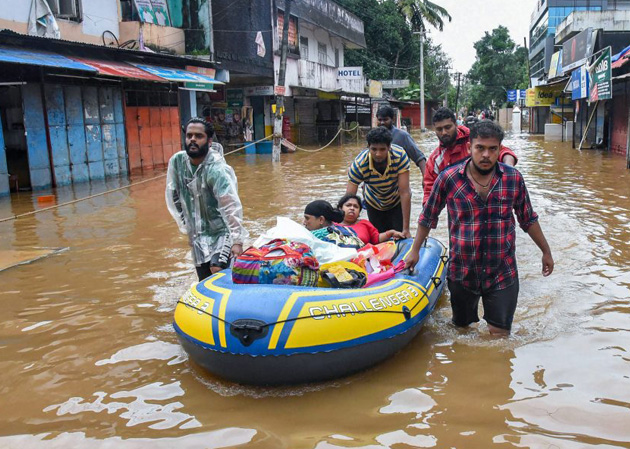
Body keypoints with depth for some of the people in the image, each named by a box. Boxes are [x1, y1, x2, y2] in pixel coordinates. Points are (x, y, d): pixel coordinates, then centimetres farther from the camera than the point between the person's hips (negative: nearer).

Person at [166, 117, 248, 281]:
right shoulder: (177, 161, -8)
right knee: (204, 283, 10)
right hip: (198, 235, 5)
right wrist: (184, 224, 8)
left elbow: (231, 205, -28)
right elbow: (173, 195, 6)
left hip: (223, 231, -5)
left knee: (217, 270, -24)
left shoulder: (217, 169, -23)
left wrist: (237, 240, -30)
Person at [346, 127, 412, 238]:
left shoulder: (400, 156, -34)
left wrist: (406, 229, -34)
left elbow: (404, 193, -34)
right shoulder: (359, 164, -33)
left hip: (397, 200, -1)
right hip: (373, 203, 1)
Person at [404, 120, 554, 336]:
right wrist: (415, 251, 6)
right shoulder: (448, 178, -9)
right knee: (461, 327, 19)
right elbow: (428, 217, 3)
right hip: (462, 271, 0)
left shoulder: (513, 178, -4)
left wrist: (546, 251, 15)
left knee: (500, 333, 2)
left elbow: (528, 219, 9)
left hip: (503, 272, 0)